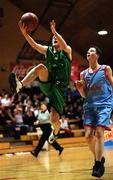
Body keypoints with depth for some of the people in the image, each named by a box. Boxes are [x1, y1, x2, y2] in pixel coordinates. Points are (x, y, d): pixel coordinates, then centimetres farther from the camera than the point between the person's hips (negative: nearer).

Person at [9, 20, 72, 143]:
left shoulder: (67, 52, 5)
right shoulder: (47, 50, 13)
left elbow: (64, 46, -21)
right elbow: (34, 45, -4)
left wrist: (54, 32, -34)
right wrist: (24, 33, -22)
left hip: (60, 88, -2)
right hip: (47, 84, 2)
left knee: (54, 120, -10)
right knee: (41, 67, -29)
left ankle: (55, 132, 29)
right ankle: (19, 85, -44)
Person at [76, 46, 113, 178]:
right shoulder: (83, 74, 13)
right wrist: (79, 87, -4)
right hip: (89, 105, 4)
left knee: (99, 133, -17)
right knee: (88, 135, -3)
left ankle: (98, 164, -12)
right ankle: (99, 158, 19)